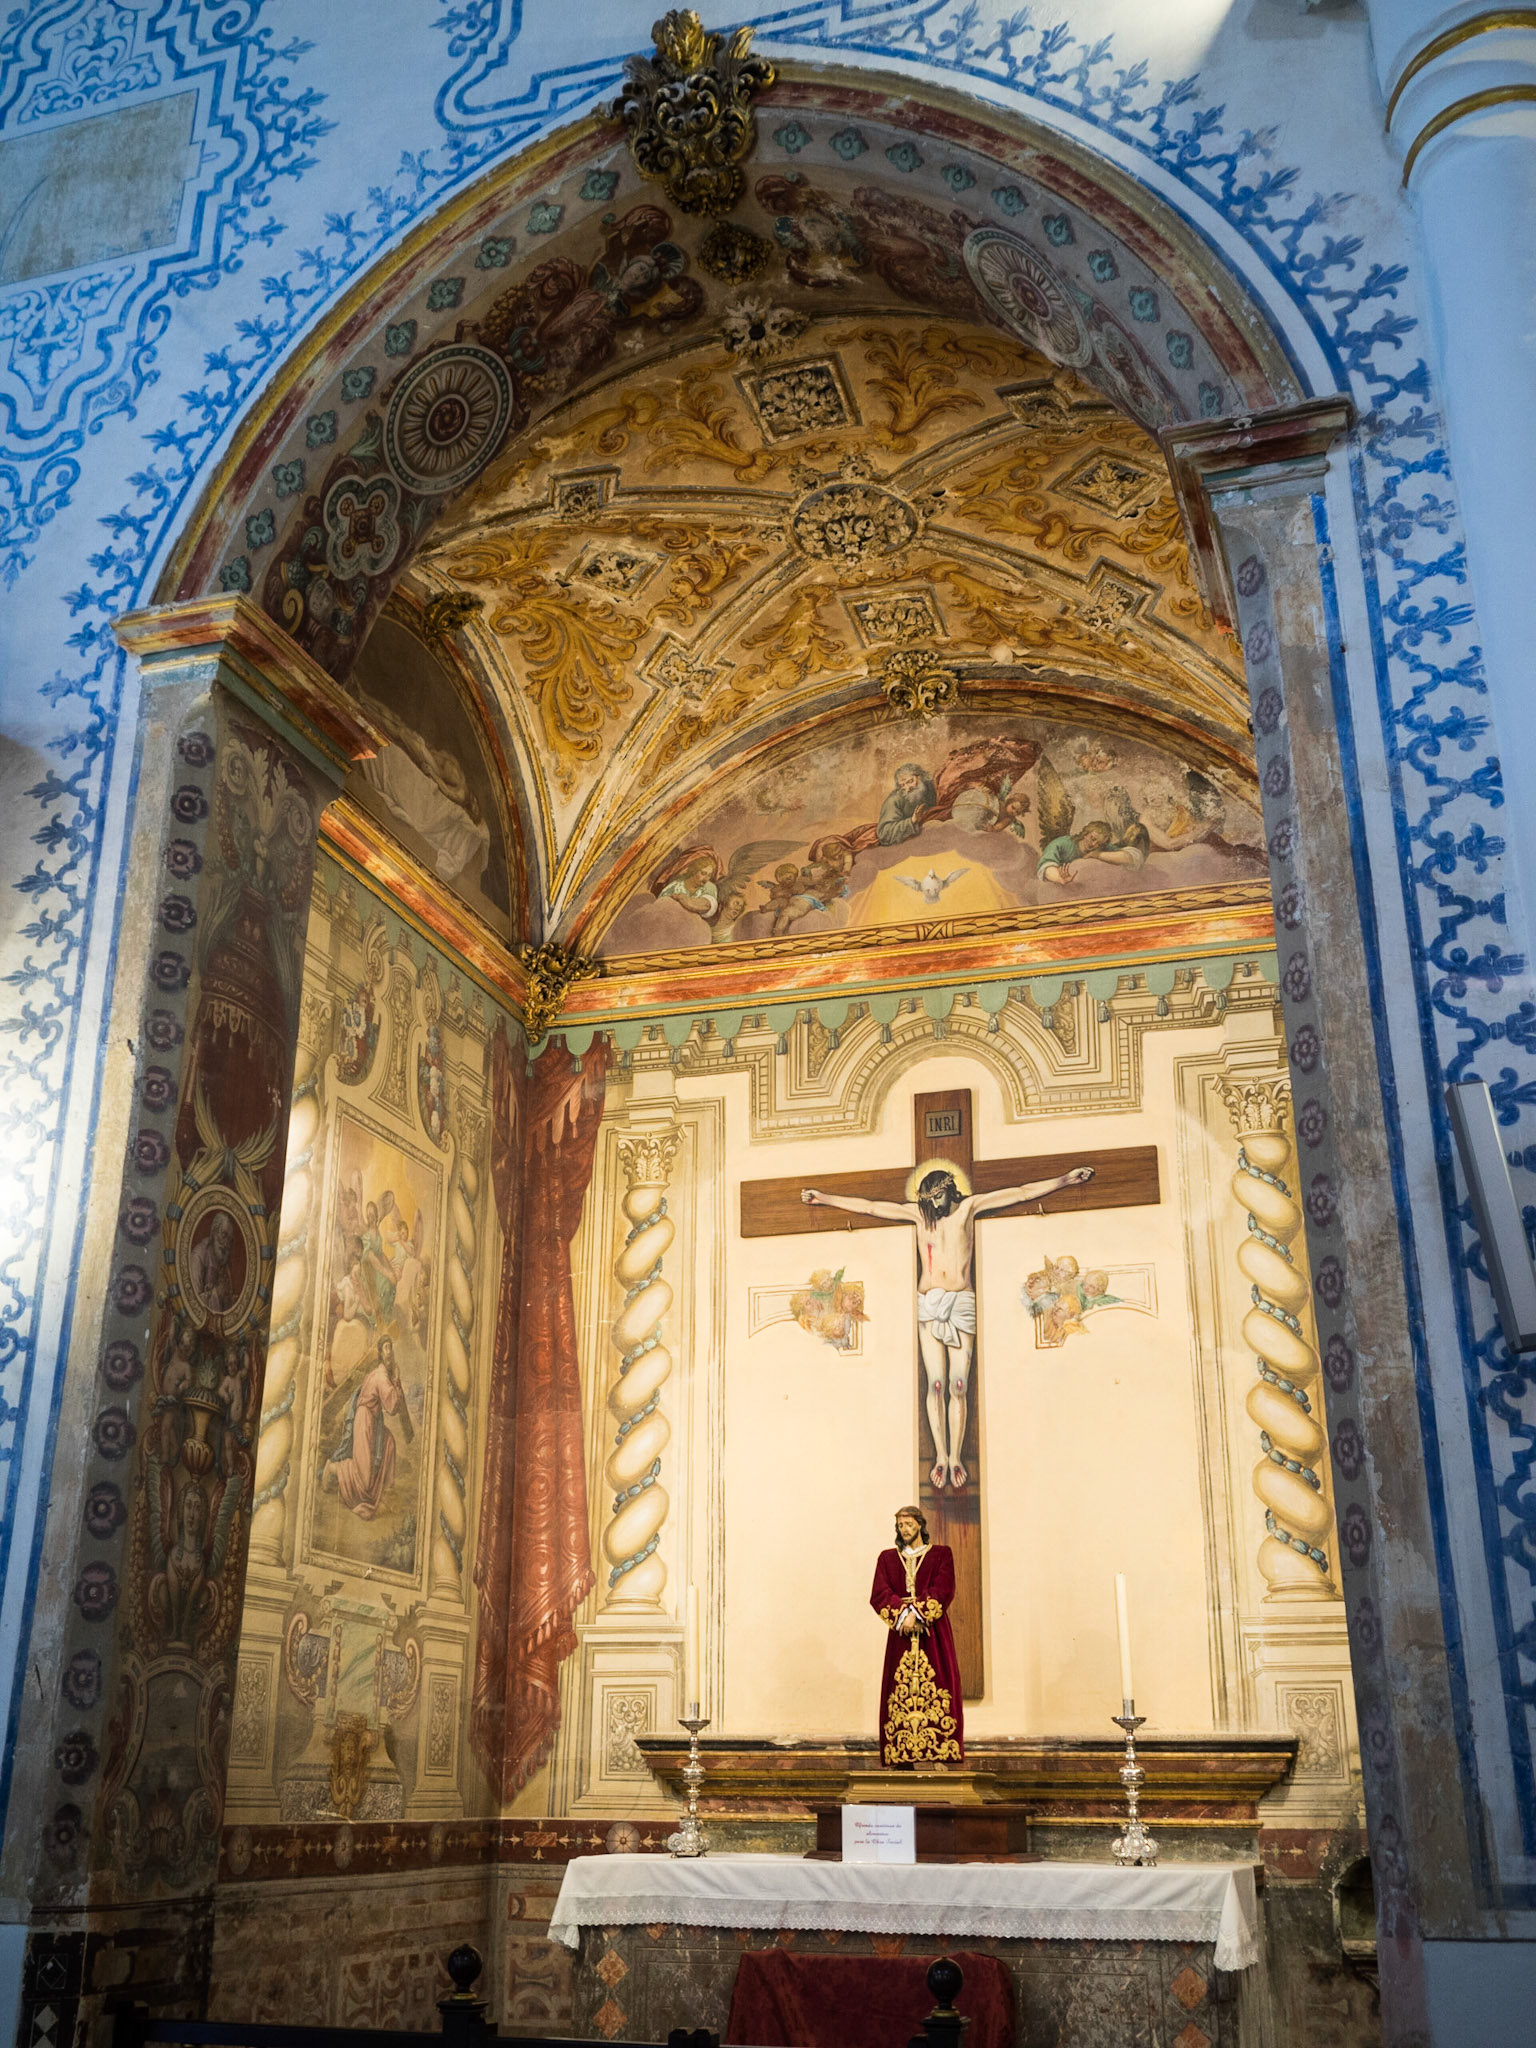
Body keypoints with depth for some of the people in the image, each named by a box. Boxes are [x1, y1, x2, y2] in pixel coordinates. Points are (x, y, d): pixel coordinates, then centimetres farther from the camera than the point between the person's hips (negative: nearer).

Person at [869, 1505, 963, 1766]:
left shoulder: (941, 1554, 9)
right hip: (900, 1635, 2)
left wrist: (917, 1614, -15)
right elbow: (879, 1593, 2)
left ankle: (937, 1756, -11)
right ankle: (901, 1760, -4)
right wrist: (903, 1613, -13)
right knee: (900, 1693, -4)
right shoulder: (887, 1558, 15)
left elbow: (943, 1590, -5)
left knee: (935, 1690, -9)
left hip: (933, 1634, -2)